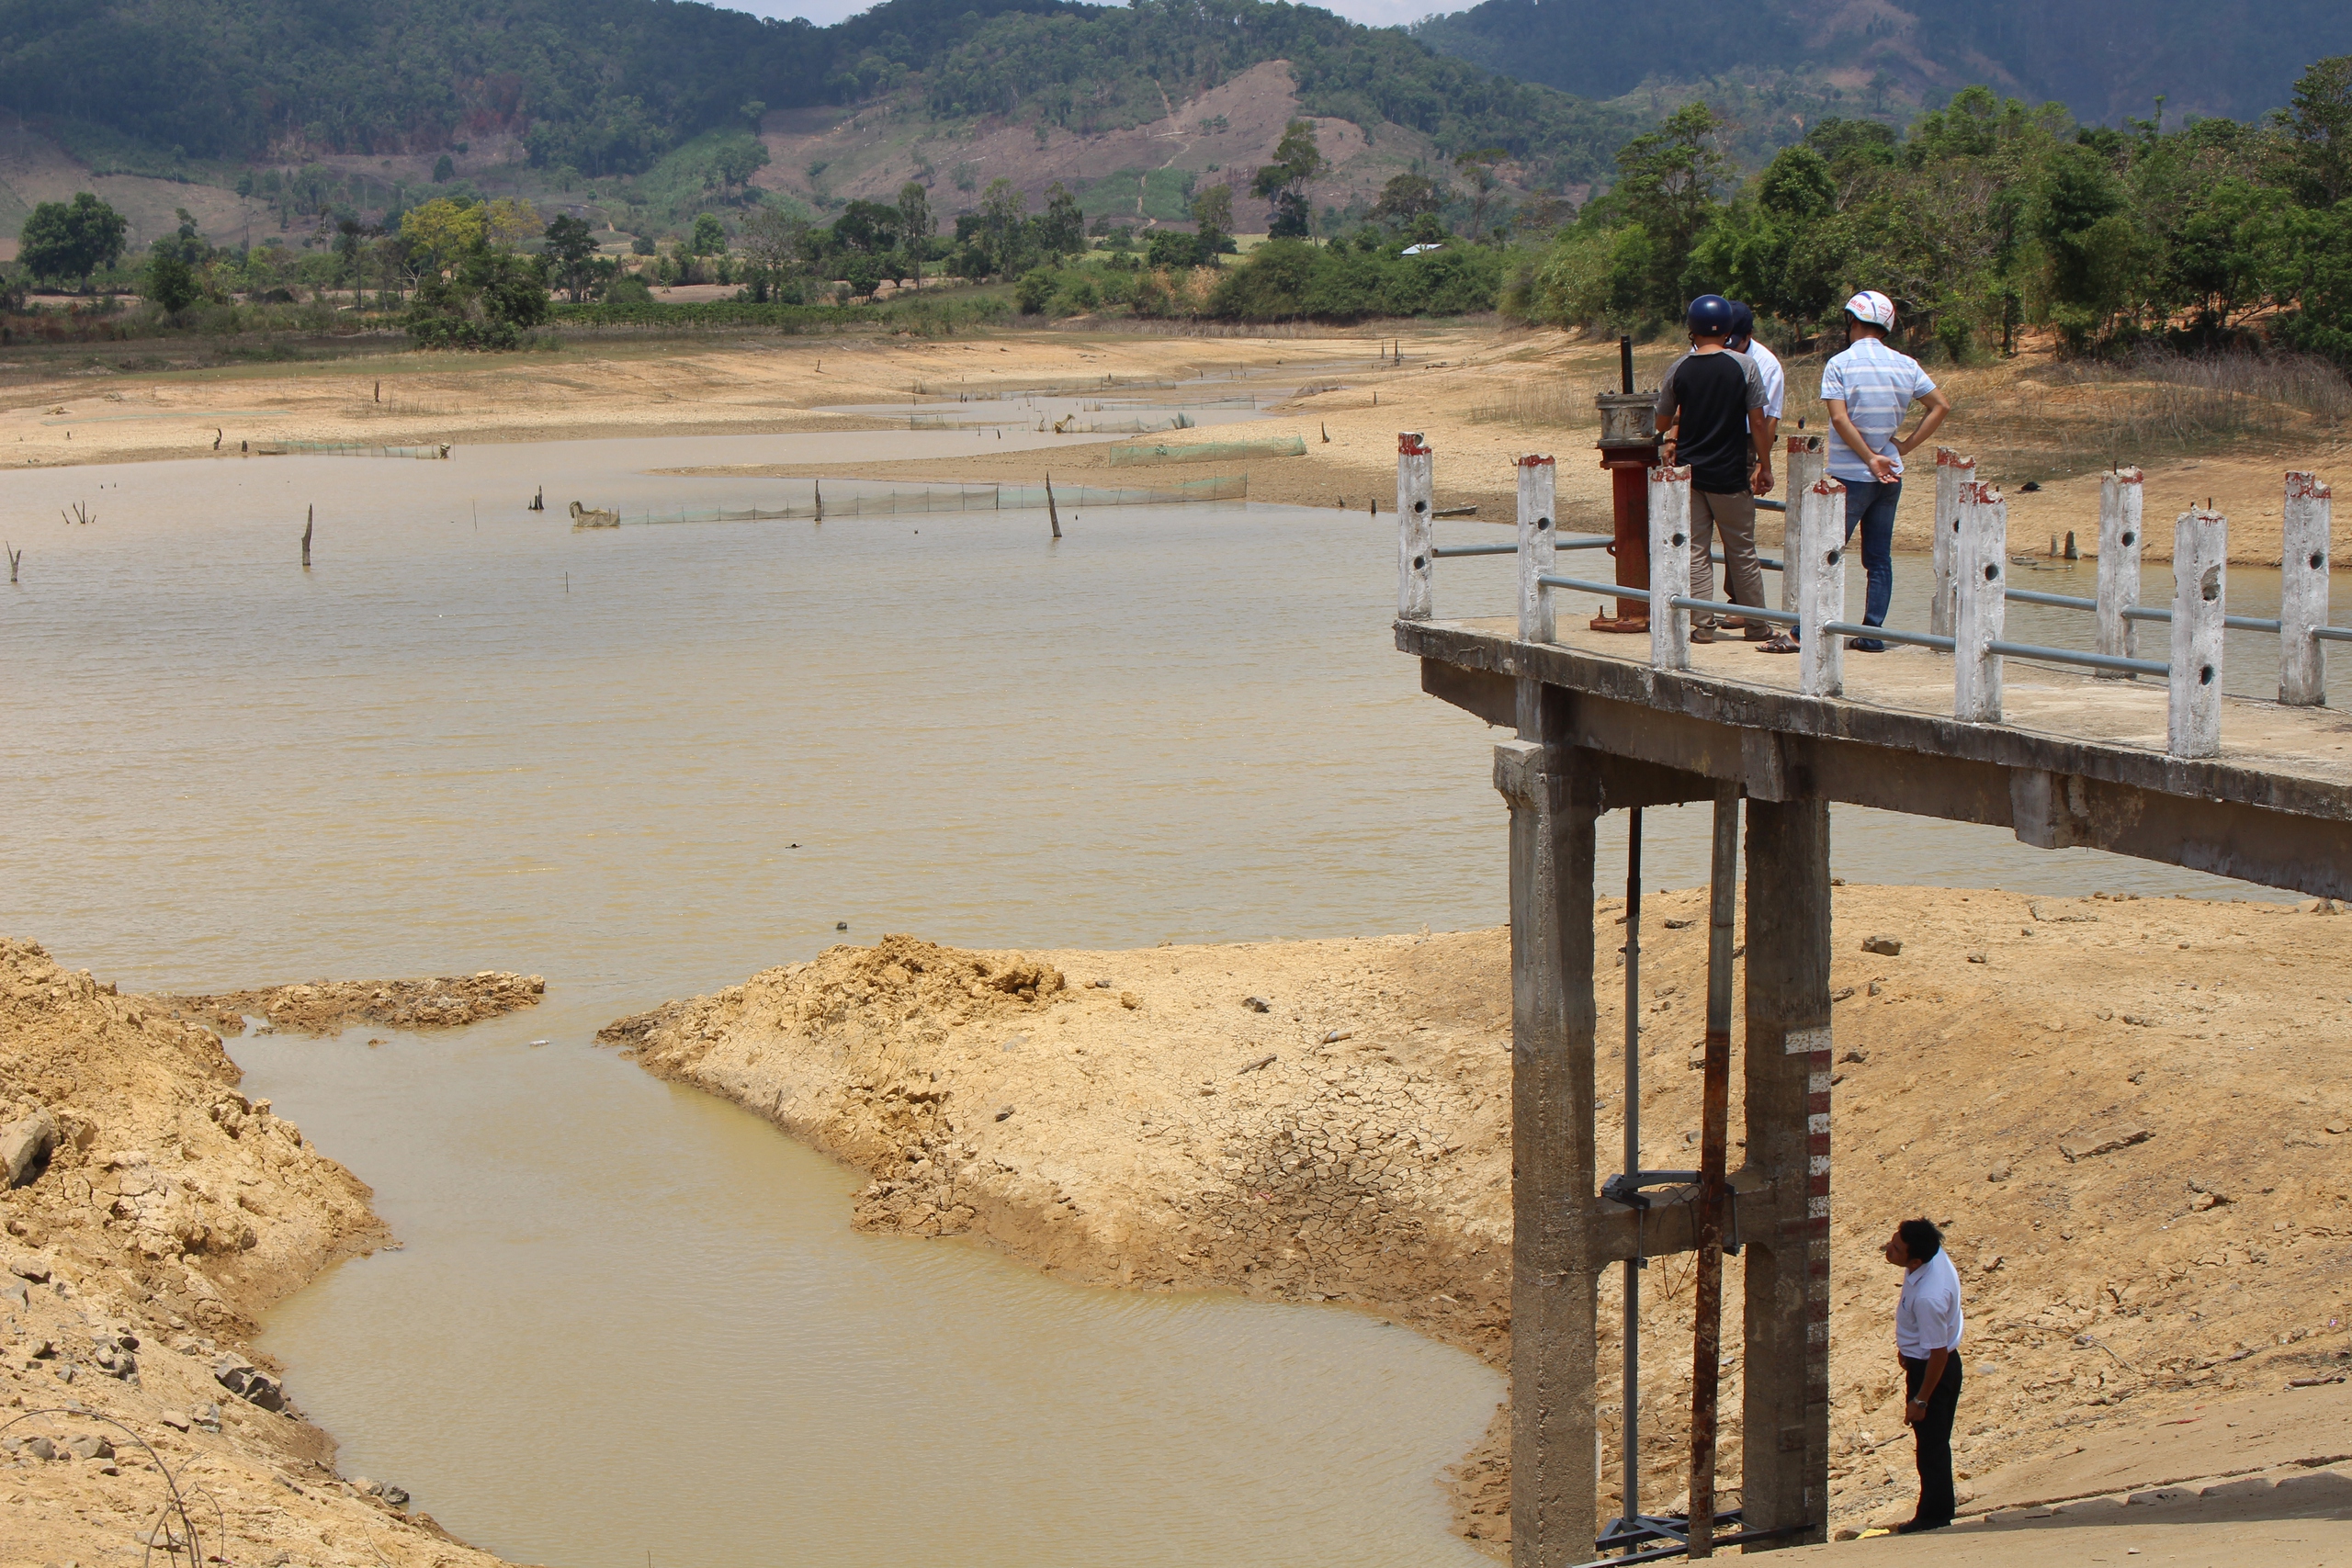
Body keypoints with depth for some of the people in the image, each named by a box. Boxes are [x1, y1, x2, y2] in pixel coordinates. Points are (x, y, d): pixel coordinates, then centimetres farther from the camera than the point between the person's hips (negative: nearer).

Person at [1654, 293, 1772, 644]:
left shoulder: (1679, 369, -1)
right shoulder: (1744, 366, -7)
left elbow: (1662, 421, 10)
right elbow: (1758, 422, -7)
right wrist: (1764, 467, 2)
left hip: (1688, 470, 1)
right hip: (1730, 471, -1)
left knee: (1695, 551, 6)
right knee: (1742, 551, 8)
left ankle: (1701, 623, 2)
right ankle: (1756, 624, 15)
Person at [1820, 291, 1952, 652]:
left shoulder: (1840, 364, -8)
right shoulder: (1905, 365, 5)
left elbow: (1840, 419, -17)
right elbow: (1942, 406, 5)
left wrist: (1870, 459, -15)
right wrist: (1906, 445, 4)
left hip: (1850, 474, -4)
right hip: (1891, 475, 4)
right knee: (1880, 558, 8)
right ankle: (1872, 633, 6)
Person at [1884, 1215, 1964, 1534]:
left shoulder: (1928, 1297, -37)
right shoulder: (1934, 1253, -11)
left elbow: (1937, 1353, -27)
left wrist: (1920, 1400, -16)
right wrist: (1907, 1346, 21)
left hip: (1932, 1369, -9)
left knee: (1931, 1446, 9)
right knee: (1934, 1444, 22)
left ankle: (1932, 1518, 26)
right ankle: (1937, 1513, 36)